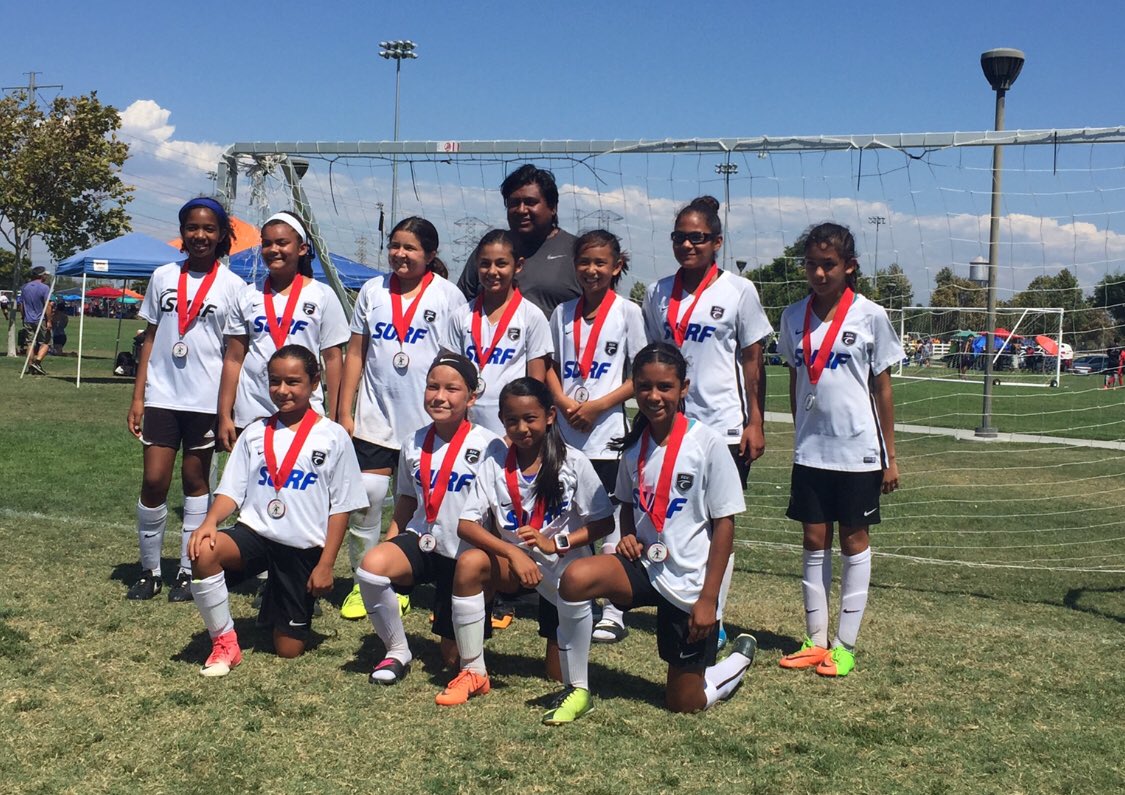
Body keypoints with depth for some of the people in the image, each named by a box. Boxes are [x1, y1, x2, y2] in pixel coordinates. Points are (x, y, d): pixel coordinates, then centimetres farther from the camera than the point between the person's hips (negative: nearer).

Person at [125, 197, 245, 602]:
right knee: (154, 481, -4)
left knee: (195, 480, 6)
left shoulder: (232, 286, 1)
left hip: (206, 399, -2)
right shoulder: (163, 277, 8)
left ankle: (188, 571, 15)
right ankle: (150, 570, 10)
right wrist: (137, 396, 5)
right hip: (161, 395, 2)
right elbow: (150, 339, 10)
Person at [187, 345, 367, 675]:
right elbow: (232, 490, 3)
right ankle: (224, 643, -13)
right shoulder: (255, 433, 7)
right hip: (255, 533, 2)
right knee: (204, 551, -32)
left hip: (304, 549, -2)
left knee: (289, 650, 1)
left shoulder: (333, 437, -2)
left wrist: (325, 565, -6)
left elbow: (341, 507, -1)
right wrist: (210, 521, -18)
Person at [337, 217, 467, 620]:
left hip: (426, 421, -2)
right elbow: (355, 354, 9)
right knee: (365, 498, -5)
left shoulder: (448, 296, -1)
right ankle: (362, 582, 7)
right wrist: (344, 412, 4)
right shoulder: (373, 291, 8)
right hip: (374, 417, 2)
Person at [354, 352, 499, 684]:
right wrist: (389, 544, 3)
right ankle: (397, 652, -9)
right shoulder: (414, 444, 3)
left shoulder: (487, 446, -12)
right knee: (371, 565, -31)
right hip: (421, 542, 3)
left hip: (466, 556, -3)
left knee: (454, 657, 3)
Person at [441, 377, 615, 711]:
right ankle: (473, 672, -18)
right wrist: (512, 553, -30)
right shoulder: (496, 462, -8)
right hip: (514, 562, 1)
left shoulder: (573, 463, -13)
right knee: (470, 563, -32)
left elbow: (605, 522, -11)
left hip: (565, 571, -1)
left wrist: (556, 542, -25)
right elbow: (466, 524, -15)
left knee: (562, 674, -3)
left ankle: (561, 637, 36)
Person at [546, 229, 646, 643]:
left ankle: (613, 611, 4)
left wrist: (597, 405, -13)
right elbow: (550, 367, 13)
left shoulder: (628, 312, -2)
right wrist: (563, 401, -6)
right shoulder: (563, 313, 10)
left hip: (607, 432, -4)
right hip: (565, 431, 4)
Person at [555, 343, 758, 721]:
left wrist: (708, 598, -13)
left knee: (684, 703, 4)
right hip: (645, 565, 4)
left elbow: (724, 523, -10)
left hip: (690, 581, -4)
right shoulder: (634, 445, 2)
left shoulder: (707, 443, -13)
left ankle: (740, 657, 35)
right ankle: (577, 690, -11)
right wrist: (628, 536, -4)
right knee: (575, 578, -29)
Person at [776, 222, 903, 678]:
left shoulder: (870, 316, -5)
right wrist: (800, 438, 15)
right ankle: (815, 641, 16)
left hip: (858, 451, -3)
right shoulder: (794, 316, 5)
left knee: (853, 542, 5)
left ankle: (845, 645, 11)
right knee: (814, 542, 8)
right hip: (810, 451, 4)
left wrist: (890, 456, -1)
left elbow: (882, 388, -1)